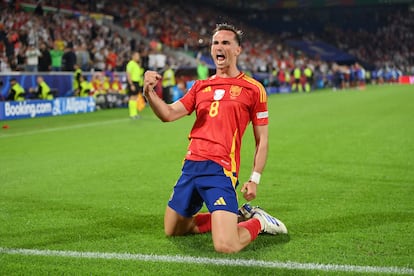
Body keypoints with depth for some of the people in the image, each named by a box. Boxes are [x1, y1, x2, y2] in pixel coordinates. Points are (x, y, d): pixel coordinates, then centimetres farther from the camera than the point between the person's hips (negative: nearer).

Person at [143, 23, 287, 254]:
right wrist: (149, 92, -15)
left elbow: (262, 140, 3)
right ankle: (233, 216, 31)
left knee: (225, 246, -19)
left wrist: (255, 179, -6)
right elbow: (168, 114, 4)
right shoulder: (201, 86, 13)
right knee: (172, 230, 18)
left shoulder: (253, 89, 1)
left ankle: (258, 222, 14)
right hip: (191, 165, 6)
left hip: (220, 170, -6)